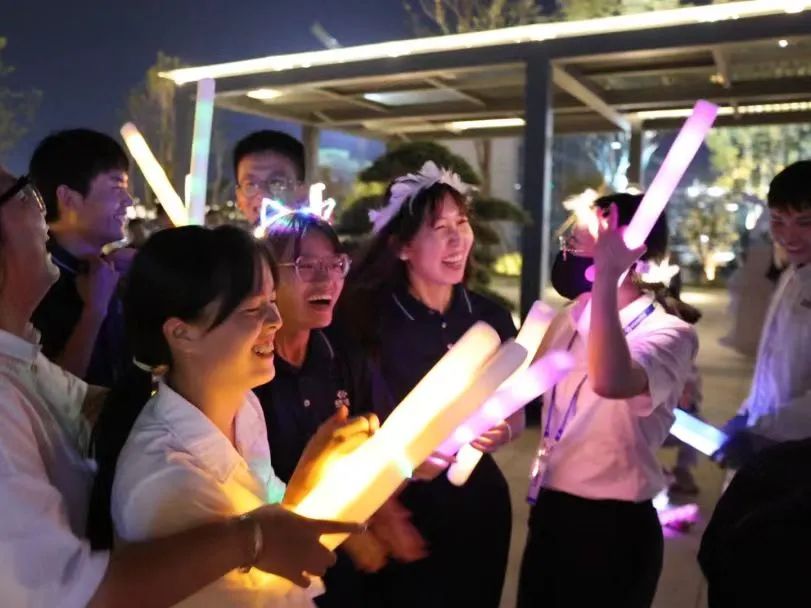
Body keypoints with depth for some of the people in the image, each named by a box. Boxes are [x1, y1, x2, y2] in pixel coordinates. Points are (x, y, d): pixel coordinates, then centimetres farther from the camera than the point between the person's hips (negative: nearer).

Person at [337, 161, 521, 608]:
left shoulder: (491, 317, -2)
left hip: (479, 502, 4)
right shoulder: (370, 319, -14)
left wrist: (500, 432, -13)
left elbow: (515, 413, 8)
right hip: (401, 507, -4)